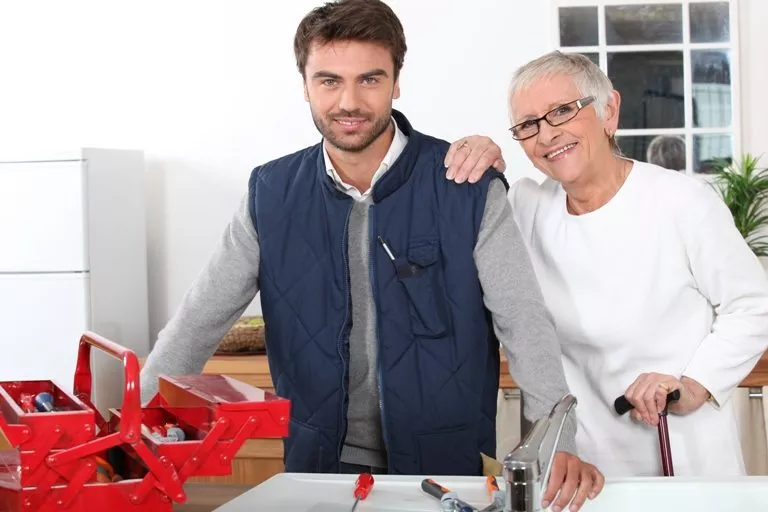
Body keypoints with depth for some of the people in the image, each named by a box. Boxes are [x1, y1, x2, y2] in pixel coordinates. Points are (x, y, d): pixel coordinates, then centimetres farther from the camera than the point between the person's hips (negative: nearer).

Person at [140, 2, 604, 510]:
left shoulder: (468, 188, -10)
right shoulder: (271, 195, -2)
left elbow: (525, 320, -13)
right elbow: (200, 319, 0)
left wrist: (559, 443, -25)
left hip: (446, 467, -2)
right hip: (318, 465, 2)